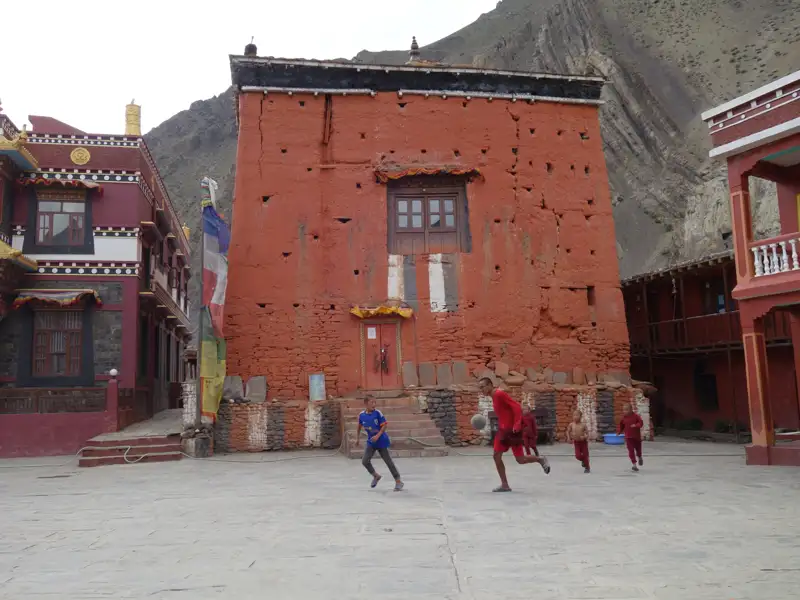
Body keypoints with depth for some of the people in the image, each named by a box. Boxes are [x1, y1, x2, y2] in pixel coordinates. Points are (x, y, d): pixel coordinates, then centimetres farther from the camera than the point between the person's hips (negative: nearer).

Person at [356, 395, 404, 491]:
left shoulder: (377, 413, -15)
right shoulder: (362, 415, -5)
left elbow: (384, 425, -13)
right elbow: (359, 426, 13)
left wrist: (378, 436, -23)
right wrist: (358, 438, 15)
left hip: (381, 441, -4)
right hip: (371, 442, 4)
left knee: (388, 461, 0)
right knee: (365, 461, -3)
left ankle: (398, 481, 11)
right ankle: (376, 476, 22)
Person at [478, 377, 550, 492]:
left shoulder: (500, 394, -16)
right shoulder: (494, 398, 12)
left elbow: (517, 407, -21)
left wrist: (516, 425, -26)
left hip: (512, 430, -9)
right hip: (502, 430, 9)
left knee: (520, 460, -2)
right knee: (496, 456, 1)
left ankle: (540, 460, 24)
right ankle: (505, 485, 8)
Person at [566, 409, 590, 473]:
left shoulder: (583, 425, -14)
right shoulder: (571, 425, -8)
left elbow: (587, 434, -11)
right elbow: (568, 431, 5)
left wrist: (584, 437, -30)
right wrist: (569, 438, -8)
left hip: (583, 442, -2)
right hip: (576, 442, 2)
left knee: (585, 455, 5)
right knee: (578, 456, -6)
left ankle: (587, 468, 25)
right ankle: (583, 460, 30)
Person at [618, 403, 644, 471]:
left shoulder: (636, 416, -9)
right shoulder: (623, 418, -1)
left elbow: (641, 423, -14)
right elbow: (621, 426, 8)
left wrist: (636, 425, -32)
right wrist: (619, 431, -7)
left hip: (637, 436, -1)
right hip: (628, 437, 1)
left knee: (638, 448, 17)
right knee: (631, 450, -8)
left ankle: (640, 458, 50)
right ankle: (634, 464, -5)